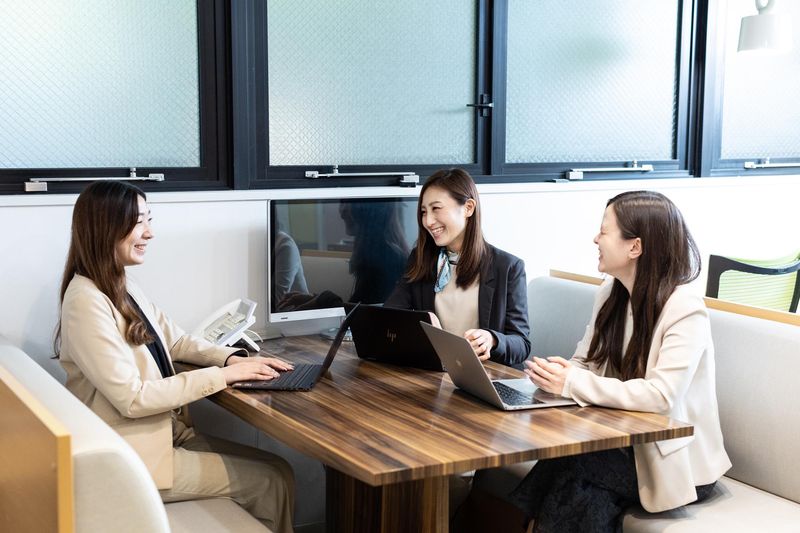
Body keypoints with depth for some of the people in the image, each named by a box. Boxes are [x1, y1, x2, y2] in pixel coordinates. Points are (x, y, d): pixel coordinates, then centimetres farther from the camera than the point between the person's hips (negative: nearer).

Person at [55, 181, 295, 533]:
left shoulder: (122, 286, 7)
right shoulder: (87, 302, -22)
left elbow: (175, 340, 16)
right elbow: (132, 398, -25)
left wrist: (233, 358, -3)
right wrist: (223, 375, -21)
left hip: (164, 433, 9)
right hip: (130, 458, -9)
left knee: (278, 468, 5)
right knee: (271, 481, -5)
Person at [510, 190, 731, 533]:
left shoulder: (685, 312, -17)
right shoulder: (611, 292, 5)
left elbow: (660, 396, -26)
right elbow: (585, 362, 7)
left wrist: (573, 385, -27)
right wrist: (561, 374, -16)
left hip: (674, 461, -5)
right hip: (622, 439, 5)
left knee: (575, 469, -28)